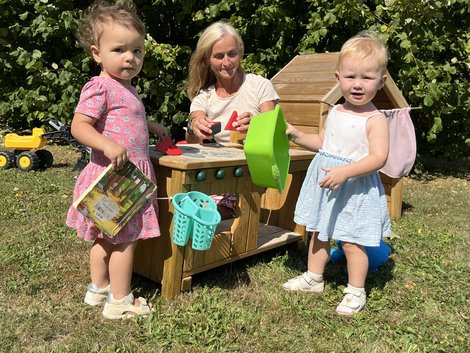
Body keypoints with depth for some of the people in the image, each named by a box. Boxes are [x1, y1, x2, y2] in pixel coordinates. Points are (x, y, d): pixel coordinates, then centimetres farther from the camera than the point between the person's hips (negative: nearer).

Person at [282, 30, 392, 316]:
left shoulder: (375, 119, -15)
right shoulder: (335, 112, 5)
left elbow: (378, 157, -25)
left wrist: (345, 172, -34)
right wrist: (297, 136, 6)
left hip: (356, 188, -7)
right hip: (325, 184, 7)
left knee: (352, 243, 2)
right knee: (319, 234, 18)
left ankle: (356, 292, 21)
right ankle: (314, 278, 35)